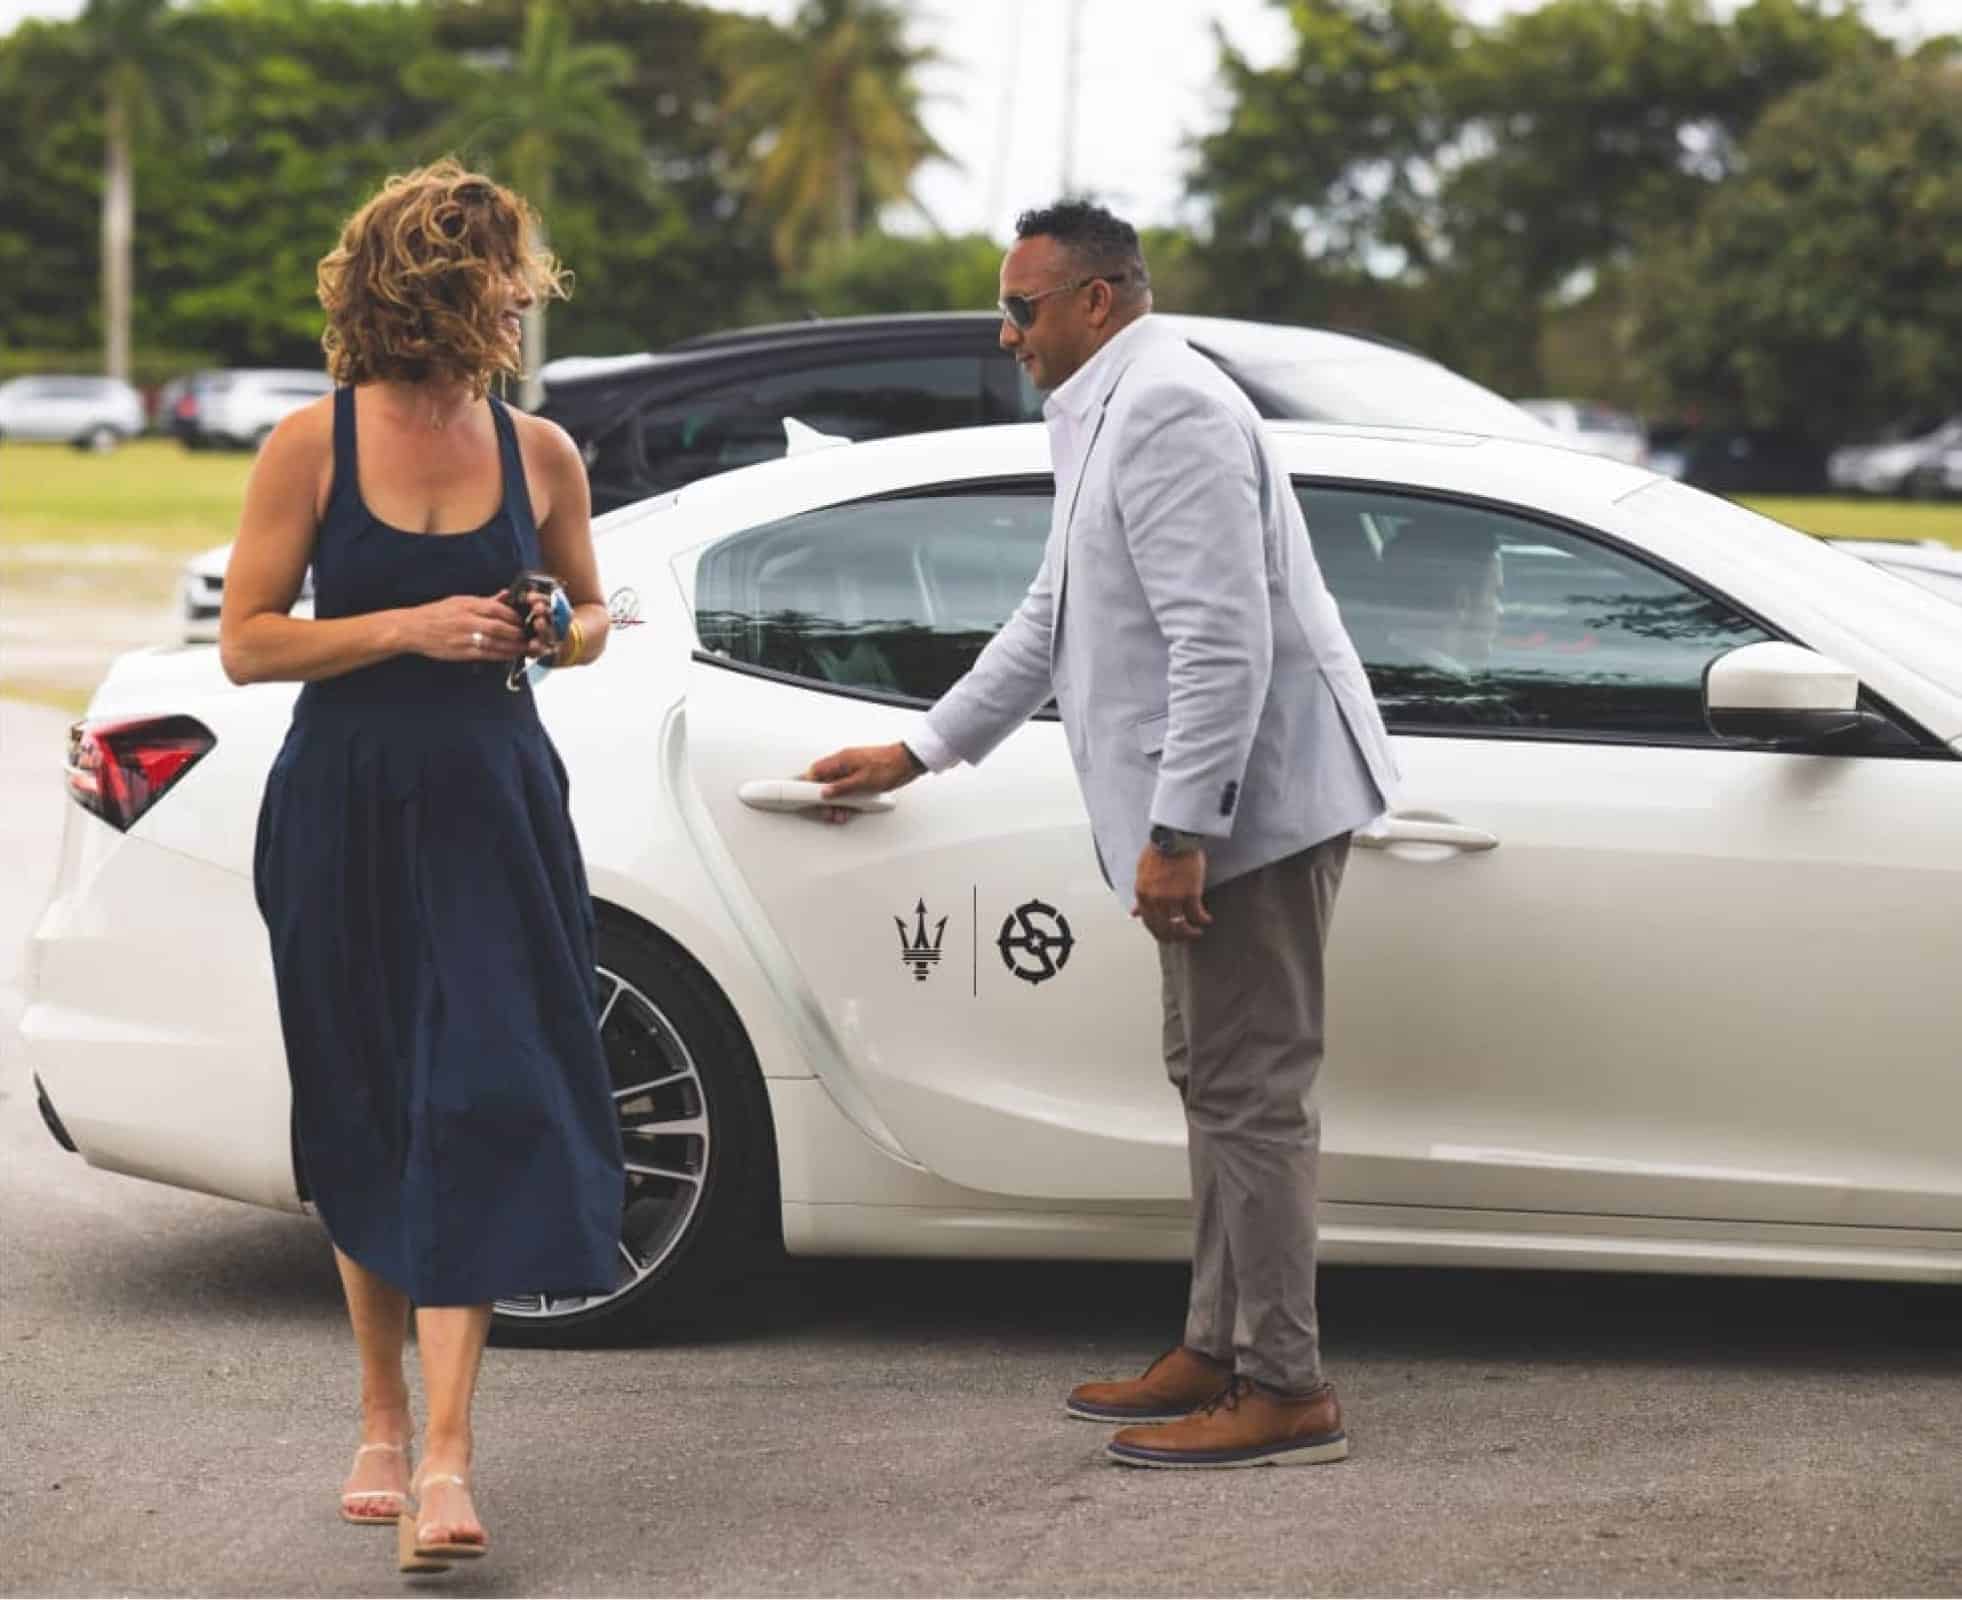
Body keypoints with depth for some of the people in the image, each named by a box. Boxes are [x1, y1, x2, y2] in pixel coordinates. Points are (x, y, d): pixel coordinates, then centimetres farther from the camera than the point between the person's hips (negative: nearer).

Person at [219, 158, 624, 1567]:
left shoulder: (538, 452, 4)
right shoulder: (313, 447, -4)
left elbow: (590, 616, 18)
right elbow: (245, 642, -4)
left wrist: (559, 634, -6)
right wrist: (408, 629, -16)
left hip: (492, 810, 1)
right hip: (344, 814, -1)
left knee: (480, 1106, -11)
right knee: (367, 1120, 10)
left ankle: (444, 1460, -15)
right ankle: (382, 1420, 27)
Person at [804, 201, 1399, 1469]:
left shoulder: (1169, 411, -15)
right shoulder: (1114, 413, 20)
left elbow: (1224, 641, -24)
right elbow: (1053, 621, 30)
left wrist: (1179, 830, -25)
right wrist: (919, 753, 32)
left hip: (1248, 797, -11)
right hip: (1212, 811, 11)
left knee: (1250, 1091, -9)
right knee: (1220, 1082, 15)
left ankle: (1286, 1391, -6)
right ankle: (1218, 1353, 23)